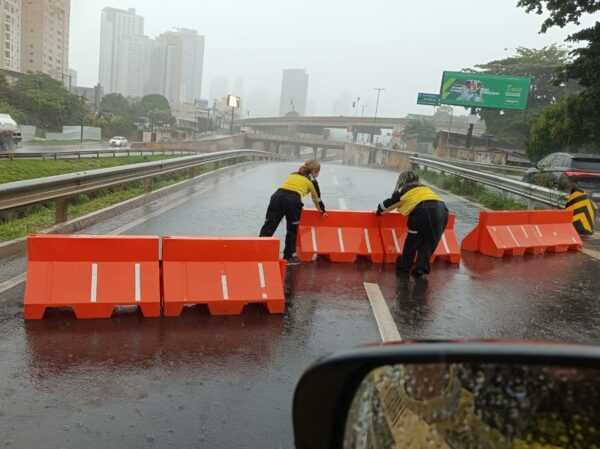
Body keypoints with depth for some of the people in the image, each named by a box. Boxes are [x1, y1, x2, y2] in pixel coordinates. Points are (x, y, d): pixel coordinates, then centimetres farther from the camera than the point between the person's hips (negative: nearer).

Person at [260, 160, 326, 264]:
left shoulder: (293, 174, 32)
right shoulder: (312, 180, 20)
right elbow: (317, 199, 28)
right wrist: (322, 210, 47)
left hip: (277, 196, 3)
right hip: (293, 200, -3)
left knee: (269, 226, 1)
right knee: (292, 230, 14)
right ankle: (289, 257, 20)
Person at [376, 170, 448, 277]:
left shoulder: (403, 190, 21)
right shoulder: (425, 188, 35)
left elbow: (388, 203, 28)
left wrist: (379, 211, 48)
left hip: (422, 210, -4)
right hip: (441, 209, 4)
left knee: (412, 241, 11)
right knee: (429, 243, 15)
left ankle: (404, 268, 21)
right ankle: (421, 267, 8)